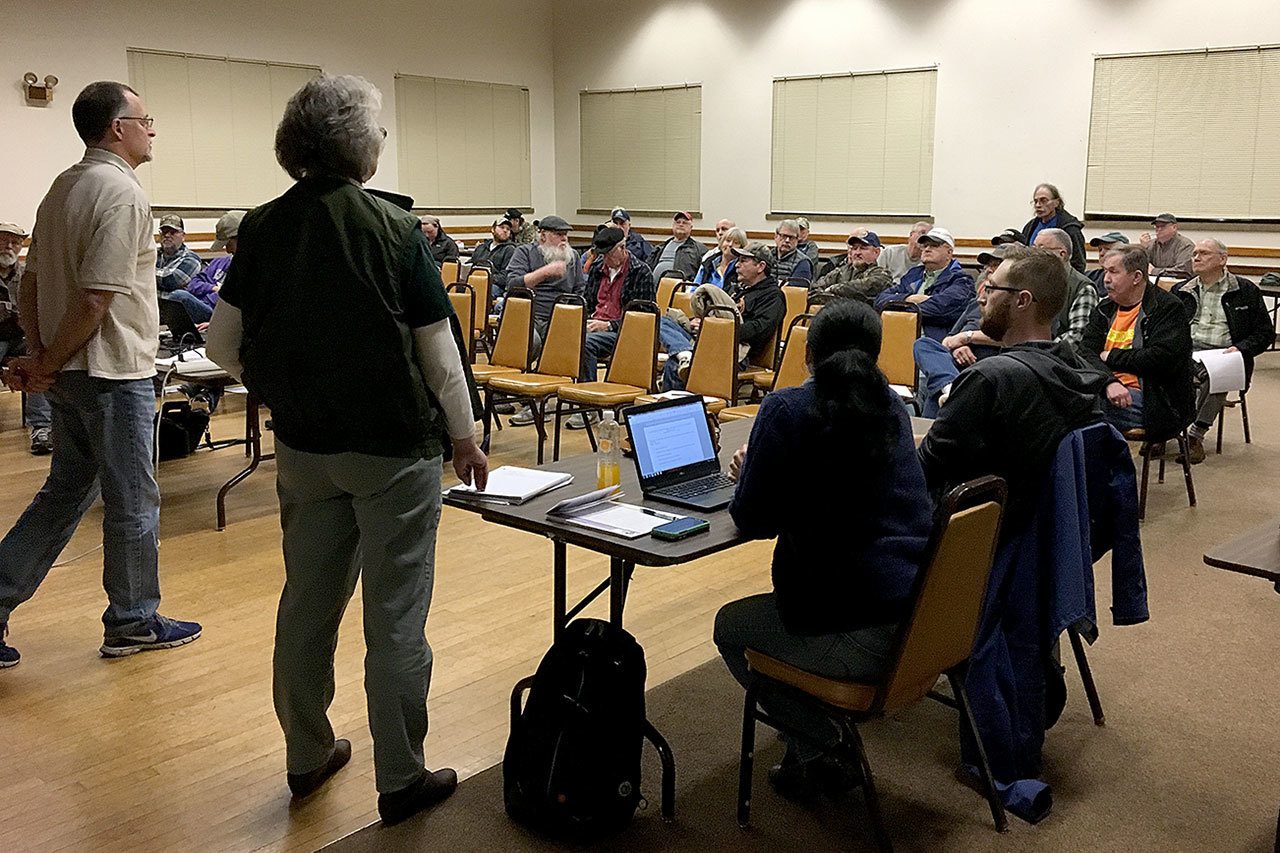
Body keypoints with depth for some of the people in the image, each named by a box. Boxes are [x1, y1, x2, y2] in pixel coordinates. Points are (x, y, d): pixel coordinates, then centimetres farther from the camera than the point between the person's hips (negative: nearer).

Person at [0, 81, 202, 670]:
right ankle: (132, 623, 17)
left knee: (66, 491, 19)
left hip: (69, 374, 9)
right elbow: (96, 300, -22)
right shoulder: (123, 195, -17)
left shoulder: (62, 188, 13)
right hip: (113, 370, -9)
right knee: (132, 503, 4)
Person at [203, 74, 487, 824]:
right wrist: (466, 438, 2)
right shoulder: (396, 231, -13)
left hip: (303, 447, 5)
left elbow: (224, 346, 2)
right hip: (394, 449, -5)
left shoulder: (261, 229, -1)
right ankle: (401, 780, 16)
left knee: (308, 602, 17)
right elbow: (438, 351, -10)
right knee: (394, 618, 4)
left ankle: (308, 757, 32)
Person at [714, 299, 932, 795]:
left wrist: (748, 475, 16)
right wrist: (764, 476, 26)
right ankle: (822, 744, 31)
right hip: (922, 618, 8)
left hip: (863, 636, -7)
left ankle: (826, 747, 17)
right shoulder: (892, 409, 13)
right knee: (770, 607, 32)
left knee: (730, 628, 20)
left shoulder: (787, 409, -8)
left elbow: (753, 521, -6)